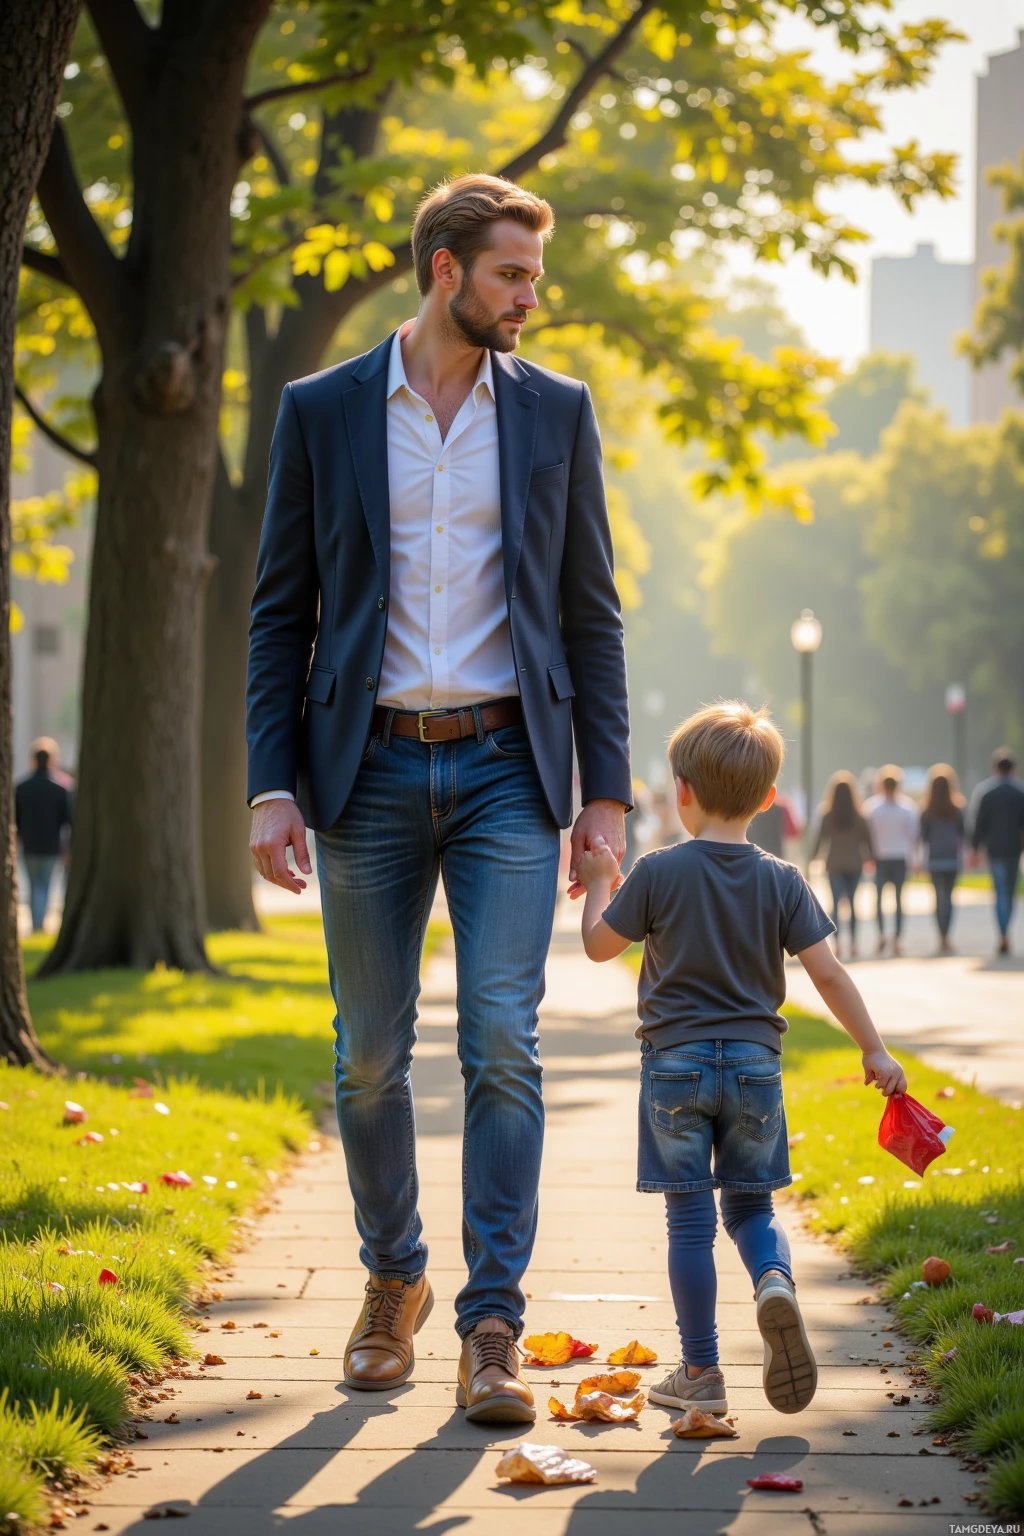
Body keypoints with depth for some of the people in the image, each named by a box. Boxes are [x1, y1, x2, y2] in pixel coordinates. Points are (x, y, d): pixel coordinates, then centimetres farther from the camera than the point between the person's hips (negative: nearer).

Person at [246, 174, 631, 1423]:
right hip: (371, 769, 0)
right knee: (370, 1054, 7)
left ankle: (492, 1330, -7)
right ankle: (391, 1284, 27)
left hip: (506, 768, 0)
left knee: (503, 1044, -9)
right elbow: (282, 612, 5)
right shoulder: (321, 412, 4)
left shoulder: (554, 411, 7)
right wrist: (271, 787, -4)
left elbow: (590, 610, 9)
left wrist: (605, 790, 3)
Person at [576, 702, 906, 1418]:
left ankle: (701, 1372, 7)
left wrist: (600, 882, 21)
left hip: (676, 1065, -2)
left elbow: (599, 944, 3)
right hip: (755, 1063, 2)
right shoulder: (782, 880, -2)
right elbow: (827, 971, -4)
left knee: (690, 1221, 4)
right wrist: (874, 1050, 4)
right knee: (751, 1205, 16)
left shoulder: (659, 873, -7)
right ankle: (775, 1280, -17)